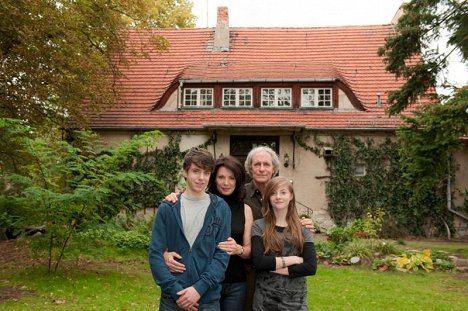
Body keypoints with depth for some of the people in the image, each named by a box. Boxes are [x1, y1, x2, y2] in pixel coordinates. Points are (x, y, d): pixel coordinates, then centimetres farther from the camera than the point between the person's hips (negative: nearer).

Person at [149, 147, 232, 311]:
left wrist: (199, 288, -14)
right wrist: (175, 289, -12)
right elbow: (155, 253, -3)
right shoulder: (167, 208, 0)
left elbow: (222, 254, -5)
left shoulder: (221, 208, -1)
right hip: (172, 298, 0)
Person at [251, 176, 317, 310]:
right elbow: (258, 262, -15)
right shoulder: (259, 226, -3)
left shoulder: (302, 229, 1)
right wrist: (292, 260, -12)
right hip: (265, 299, -1)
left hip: (296, 300, 1)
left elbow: (311, 267, -10)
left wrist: (273, 267, -14)